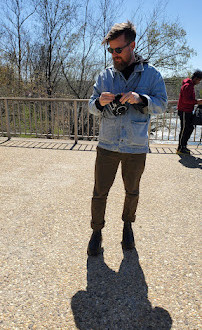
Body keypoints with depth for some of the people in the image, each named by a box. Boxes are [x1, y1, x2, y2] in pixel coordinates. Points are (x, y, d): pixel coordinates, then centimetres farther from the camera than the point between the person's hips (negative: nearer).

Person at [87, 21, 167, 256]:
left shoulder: (151, 74, 2)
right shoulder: (105, 75, 5)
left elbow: (161, 104, -2)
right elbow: (92, 107, 6)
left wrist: (141, 99, -21)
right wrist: (100, 102, -17)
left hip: (136, 148, 0)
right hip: (107, 146, 1)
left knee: (132, 191, 16)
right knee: (99, 192, 5)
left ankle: (127, 225, 40)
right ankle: (96, 231, 26)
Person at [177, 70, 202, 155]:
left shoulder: (191, 85, 17)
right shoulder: (187, 86, -16)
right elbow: (185, 100, -22)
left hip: (188, 111, 10)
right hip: (184, 111, -10)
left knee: (190, 128, 13)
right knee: (184, 129, -6)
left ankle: (183, 146, 22)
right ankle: (180, 149, 2)